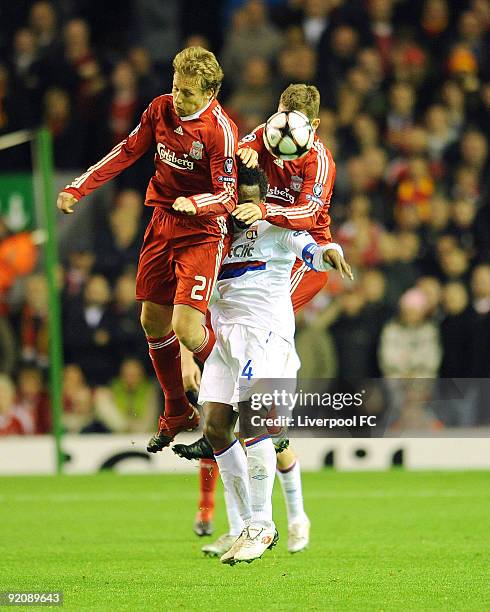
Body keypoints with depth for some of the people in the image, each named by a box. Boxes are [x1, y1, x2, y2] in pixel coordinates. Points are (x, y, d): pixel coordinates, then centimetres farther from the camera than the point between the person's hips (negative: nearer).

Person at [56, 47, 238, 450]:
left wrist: (193, 203, -39)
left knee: (186, 328, -17)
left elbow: (228, 196, -20)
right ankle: (178, 414, 27)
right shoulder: (161, 109, -1)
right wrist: (78, 189, 10)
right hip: (163, 223, 7)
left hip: (203, 231, -7)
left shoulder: (221, 130, -19)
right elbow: (128, 152, 12)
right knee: (153, 321, 11)